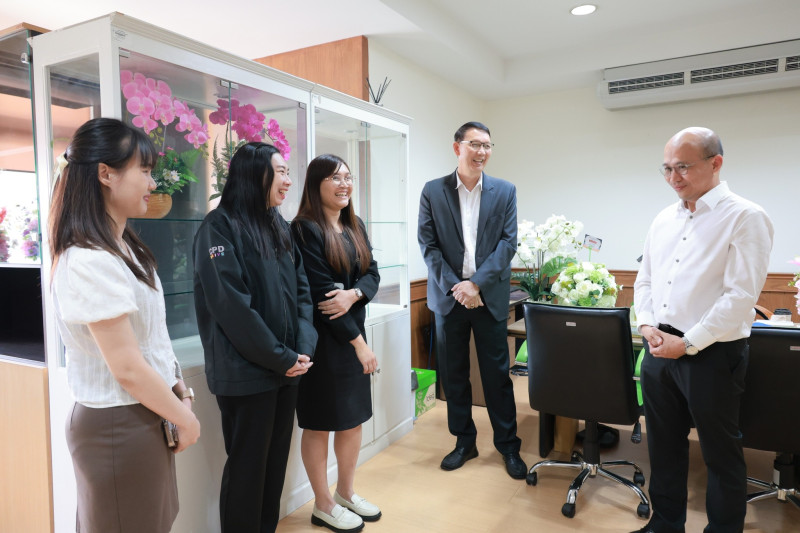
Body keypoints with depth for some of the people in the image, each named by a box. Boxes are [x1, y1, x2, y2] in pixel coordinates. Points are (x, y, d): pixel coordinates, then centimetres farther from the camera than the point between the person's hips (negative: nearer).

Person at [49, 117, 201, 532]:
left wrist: (177, 386, 10)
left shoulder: (123, 246, 7)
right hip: (120, 425, -9)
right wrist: (185, 419, -11)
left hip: (145, 416, 9)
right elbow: (127, 368, -22)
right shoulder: (90, 262, -24)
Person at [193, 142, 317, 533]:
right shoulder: (220, 225, -12)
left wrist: (304, 348, -6)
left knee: (276, 460, 17)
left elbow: (301, 290, 8)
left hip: (286, 368, 7)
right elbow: (231, 304, -19)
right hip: (246, 371, -7)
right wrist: (281, 358, -15)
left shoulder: (279, 227, 11)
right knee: (247, 466, 8)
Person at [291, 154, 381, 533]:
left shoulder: (355, 226, 10)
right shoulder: (305, 229, -13)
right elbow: (320, 291, -18)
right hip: (321, 338, -7)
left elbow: (372, 273, 5)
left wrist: (353, 294, -19)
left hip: (353, 333, 7)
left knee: (354, 417, 15)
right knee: (321, 423, 7)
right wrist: (359, 343, -15)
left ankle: (346, 493, 34)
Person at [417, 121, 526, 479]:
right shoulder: (433, 191, 2)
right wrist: (454, 286, -12)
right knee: (453, 373, 10)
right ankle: (464, 441, 27)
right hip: (448, 296, 1)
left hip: (489, 297, 0)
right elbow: (427, 245, -2)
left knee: (497, 373, 6)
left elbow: (508, 242, -3)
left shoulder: (505, 191, 4)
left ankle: (508, 444, 22)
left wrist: (477, 283, -13)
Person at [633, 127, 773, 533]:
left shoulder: (745, 218, -9)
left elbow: (741, 296, -16)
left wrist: (687, 344, -16)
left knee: (720, 453, 10)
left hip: (712, 353, -6)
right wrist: (647, 324, -1)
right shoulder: (664, 219, 11)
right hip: (658, 348, 6)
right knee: (663, 442, 17)